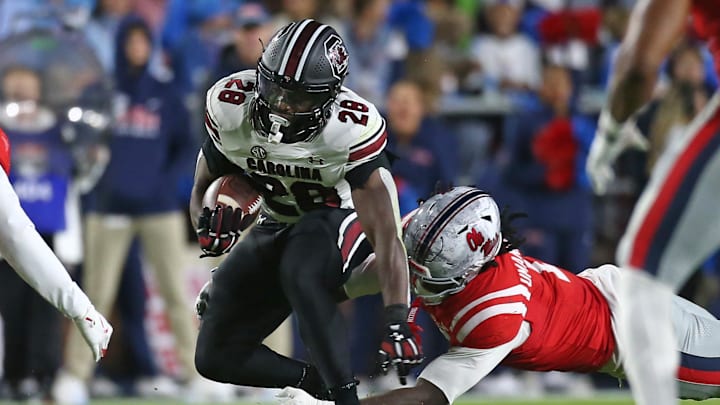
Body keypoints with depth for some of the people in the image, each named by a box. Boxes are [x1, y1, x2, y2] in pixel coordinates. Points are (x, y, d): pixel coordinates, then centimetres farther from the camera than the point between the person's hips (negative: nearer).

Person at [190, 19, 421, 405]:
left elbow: (386, 234, -33)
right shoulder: (229, 107, -21)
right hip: (277, 226, 5)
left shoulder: (351, 130, -32)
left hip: (339, 218, -5)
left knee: (301, 274, -40)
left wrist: (397, 322, -42)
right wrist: (209, 222, -30)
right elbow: (204, 187, -5)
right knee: (217, 356, 0)